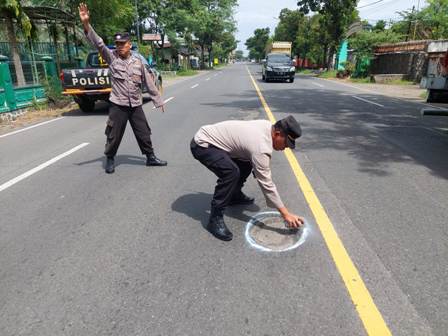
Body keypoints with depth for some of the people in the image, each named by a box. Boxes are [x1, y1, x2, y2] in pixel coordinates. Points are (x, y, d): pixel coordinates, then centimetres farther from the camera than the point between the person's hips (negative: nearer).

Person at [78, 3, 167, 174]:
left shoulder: (138, 61, 5)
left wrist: (158, 100, 10)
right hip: (118, 105, -2)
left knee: (144, 133, 10)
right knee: (114, 135, 5)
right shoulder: (111, 57, -1)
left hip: (136, 105, 2)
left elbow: (149, 82, 9)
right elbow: (98, 43, -14)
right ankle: (110, 159, 25)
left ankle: (151, 157, 25)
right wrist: (86, 24, -29)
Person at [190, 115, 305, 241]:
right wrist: (286, 214, -19)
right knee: (231, 172, -31)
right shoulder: (260, 147, -27)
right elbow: (266, 184, -24)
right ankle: (215, 218, -18)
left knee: (246, 164, 16)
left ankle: (234, 196, 32)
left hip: (210, 138, 10)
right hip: (202, 144, -10)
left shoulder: (268, 126, 0)